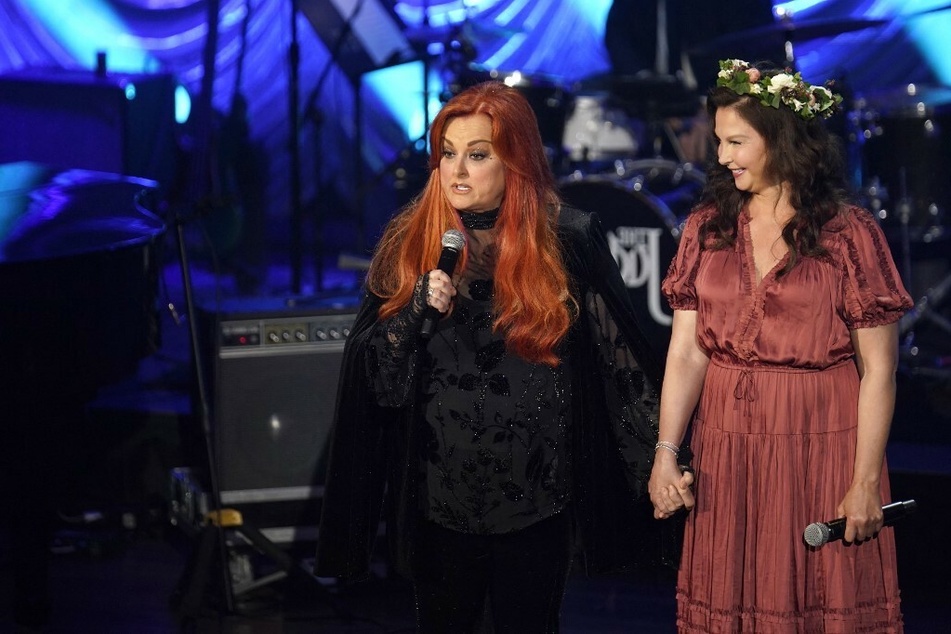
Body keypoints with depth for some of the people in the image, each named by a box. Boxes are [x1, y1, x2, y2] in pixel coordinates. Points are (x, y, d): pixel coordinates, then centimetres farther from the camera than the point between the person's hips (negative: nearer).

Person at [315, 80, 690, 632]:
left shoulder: (568, 239, -6)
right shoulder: (410, 241, -1)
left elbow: (620, 360, -1)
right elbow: (372, 374, -2)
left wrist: (660, 463, 1)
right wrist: (418, 311, -19)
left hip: (537, 497, -1)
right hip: (439, 497, 2)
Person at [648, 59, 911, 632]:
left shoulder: (849, 233, -6)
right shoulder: (708, 226, 5)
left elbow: (878, 370, -7)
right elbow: (687, 350, -1)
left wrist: (866, 483, -11)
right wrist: (666, 452, -13)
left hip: (819, 449, -3)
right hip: (726, 449, 4)